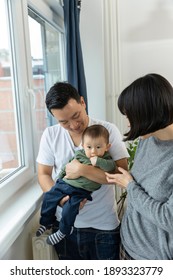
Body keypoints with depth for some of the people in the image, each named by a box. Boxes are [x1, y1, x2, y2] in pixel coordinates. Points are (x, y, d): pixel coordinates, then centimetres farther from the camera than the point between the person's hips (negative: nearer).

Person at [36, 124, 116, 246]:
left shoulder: (105, 158, -3)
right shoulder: (79, 154, 3)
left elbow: (112, 166, -24)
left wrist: (98, 161, -30)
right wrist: (60, 176, 18)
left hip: (81, 191, -4)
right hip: (65, 182, 4)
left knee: (70, 208, -20)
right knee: (49, 197, 0)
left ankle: (63, 231, 7)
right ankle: (47, 222, 21)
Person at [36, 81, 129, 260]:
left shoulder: (108, 130, -12)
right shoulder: (50, 135, -3)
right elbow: (43, 174, 0)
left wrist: (82, 170, -26)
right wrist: (60, 198, -18)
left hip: (103, 227, -2)